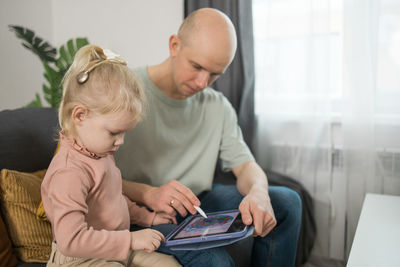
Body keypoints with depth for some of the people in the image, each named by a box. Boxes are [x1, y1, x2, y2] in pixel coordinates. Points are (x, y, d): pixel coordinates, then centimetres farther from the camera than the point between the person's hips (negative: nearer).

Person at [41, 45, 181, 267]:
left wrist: (146, 217, 14)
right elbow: (70, 240, -31)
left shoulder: (100, 153, 5)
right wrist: (130, 240, -28)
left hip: (116, 248, 9)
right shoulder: (70, 172, -27)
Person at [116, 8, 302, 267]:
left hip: (198, 204, 6)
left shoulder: (218, 107, 5)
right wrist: (148, 194, -34)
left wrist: (258, 193, -22)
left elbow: (246, 165, 3)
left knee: (286, 201, -4)